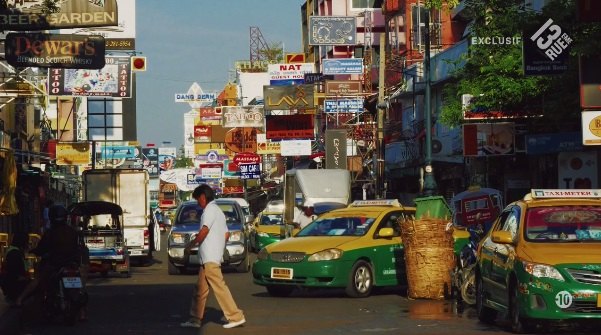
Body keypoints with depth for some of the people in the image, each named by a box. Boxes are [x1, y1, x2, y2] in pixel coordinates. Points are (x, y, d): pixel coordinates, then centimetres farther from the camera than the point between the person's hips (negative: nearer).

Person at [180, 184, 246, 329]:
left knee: (219, 287, -11)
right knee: (200, 289, 12)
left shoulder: (210, 209, -9)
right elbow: (226, 234, 22)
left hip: (210, 258, -10)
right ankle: (195, 319, 15)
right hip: (208, 258, 10)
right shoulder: (218, 211, 22)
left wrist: (190, 245, -10)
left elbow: (204, 230, -19)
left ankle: (236, 317, -12)